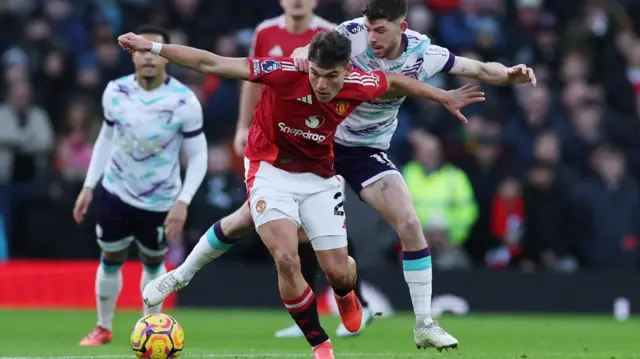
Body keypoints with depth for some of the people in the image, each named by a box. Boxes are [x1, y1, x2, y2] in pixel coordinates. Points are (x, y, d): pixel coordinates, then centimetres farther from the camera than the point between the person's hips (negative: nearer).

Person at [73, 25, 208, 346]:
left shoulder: (184, 101, -20)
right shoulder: (115, 91, -10)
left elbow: (198, 156, -13)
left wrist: (183, 202, -22)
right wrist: (88, 186, 5)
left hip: (161, 200, -2)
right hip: (117, 191, 2)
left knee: (153, 262, 16)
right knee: (111, 260, 12)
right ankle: (103, 328, 30)